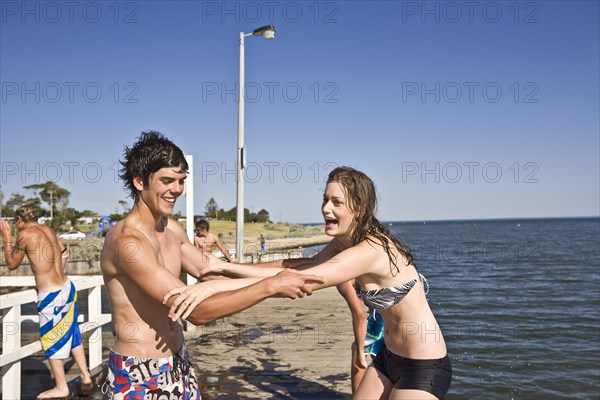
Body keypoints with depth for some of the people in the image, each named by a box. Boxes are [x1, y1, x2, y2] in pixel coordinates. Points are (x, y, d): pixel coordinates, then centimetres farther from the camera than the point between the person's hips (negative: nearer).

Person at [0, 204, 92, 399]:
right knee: (71, 334, 19)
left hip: (50, 296, -7)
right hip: (67, 288, 7)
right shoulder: (48, 230, 9)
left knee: (51, 341, 9)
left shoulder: (25, 234, -11)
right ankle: (85, 376, 26)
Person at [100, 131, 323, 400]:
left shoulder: (171, 228, 3)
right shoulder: (127, 242, -24)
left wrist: (283, 270, 4)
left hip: (179, 365, 8)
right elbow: (196, 310, -28)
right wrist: (270, 286, -25)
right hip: (138, 378, -8)